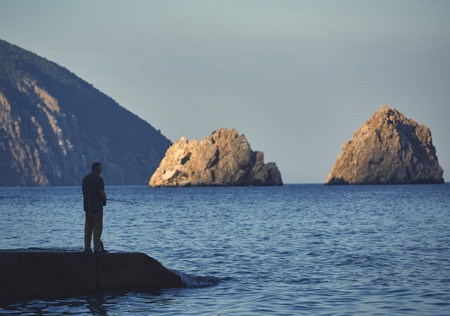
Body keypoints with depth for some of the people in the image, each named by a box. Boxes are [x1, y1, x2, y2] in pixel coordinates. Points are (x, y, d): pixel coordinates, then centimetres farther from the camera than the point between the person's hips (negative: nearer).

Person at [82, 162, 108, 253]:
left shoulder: (85, 178, 10)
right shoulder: (99, 179, -12)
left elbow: (84, 193, 14)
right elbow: (102, 193, -15)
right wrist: (104, 202, 2)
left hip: (87, 207, 7)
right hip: (97, 207, -7)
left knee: (88, 228, 8)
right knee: (97, 227, -4)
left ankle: (87, 248, 7)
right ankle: (97, 248, -6)